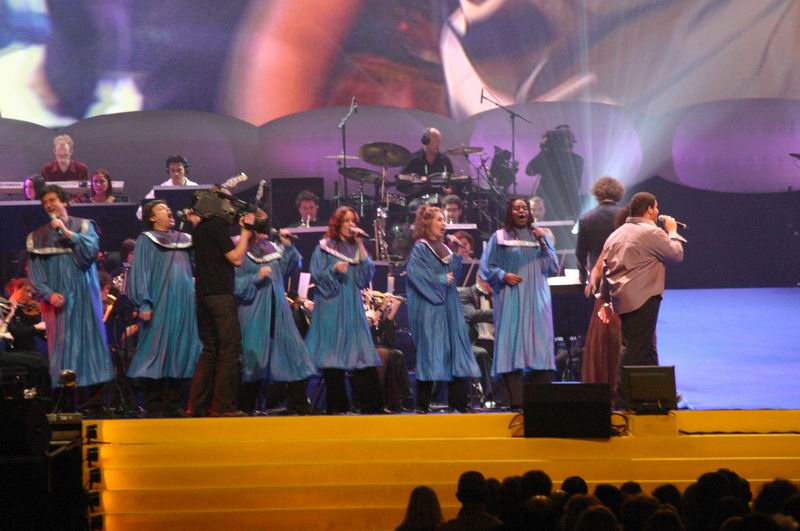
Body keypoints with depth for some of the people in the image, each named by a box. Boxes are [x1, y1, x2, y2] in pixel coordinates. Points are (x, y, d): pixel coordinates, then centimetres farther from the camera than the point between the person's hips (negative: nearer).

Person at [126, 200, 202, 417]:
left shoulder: (185, 240, 19)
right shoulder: (146, 240, 3)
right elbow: (139, 272, -4)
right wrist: (144, 304, -13)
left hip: (183, 303, 5)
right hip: (160, 303, -5)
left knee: (181, 352, 3)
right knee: (157, 351, -7)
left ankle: (173, 403, 7)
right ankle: (153, 405, -4)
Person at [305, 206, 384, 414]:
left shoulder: (355, 248, 16)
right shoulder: (324, 247, 3)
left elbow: (367, 273, 3)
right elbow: (317, 276, -5)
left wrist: (360, 244, -2)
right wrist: (334, 269, -23)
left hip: (352, 307, 4)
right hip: (331, 309, -4)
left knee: (361, 357, -3)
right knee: (333, 357, -6)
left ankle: (371, 404, -4)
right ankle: (337, 405, -1)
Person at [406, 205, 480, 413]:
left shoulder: (444, 248, 18)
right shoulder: (420, 249, -4)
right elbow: (415, 274, -16)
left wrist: (456, 256, 4)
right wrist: (441, 280, -11)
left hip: (449, 306, 7)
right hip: (429, 307, -7)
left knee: (455, 349, 1)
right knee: (429, 352, -8)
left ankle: (458, 401, 2)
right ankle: (423, 404, -4)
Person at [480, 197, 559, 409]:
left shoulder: (540, 236, 14)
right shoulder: (499, 238, 6)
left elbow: (554, 267, 7)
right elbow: (486, 267, 4)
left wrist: (543, 244, -6)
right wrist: (503, 275, -13)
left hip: (536, 299, 3)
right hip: (510, 299, -3)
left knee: (538, 347, -3)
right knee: (512, 344, -9)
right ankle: (516, 399, -10)